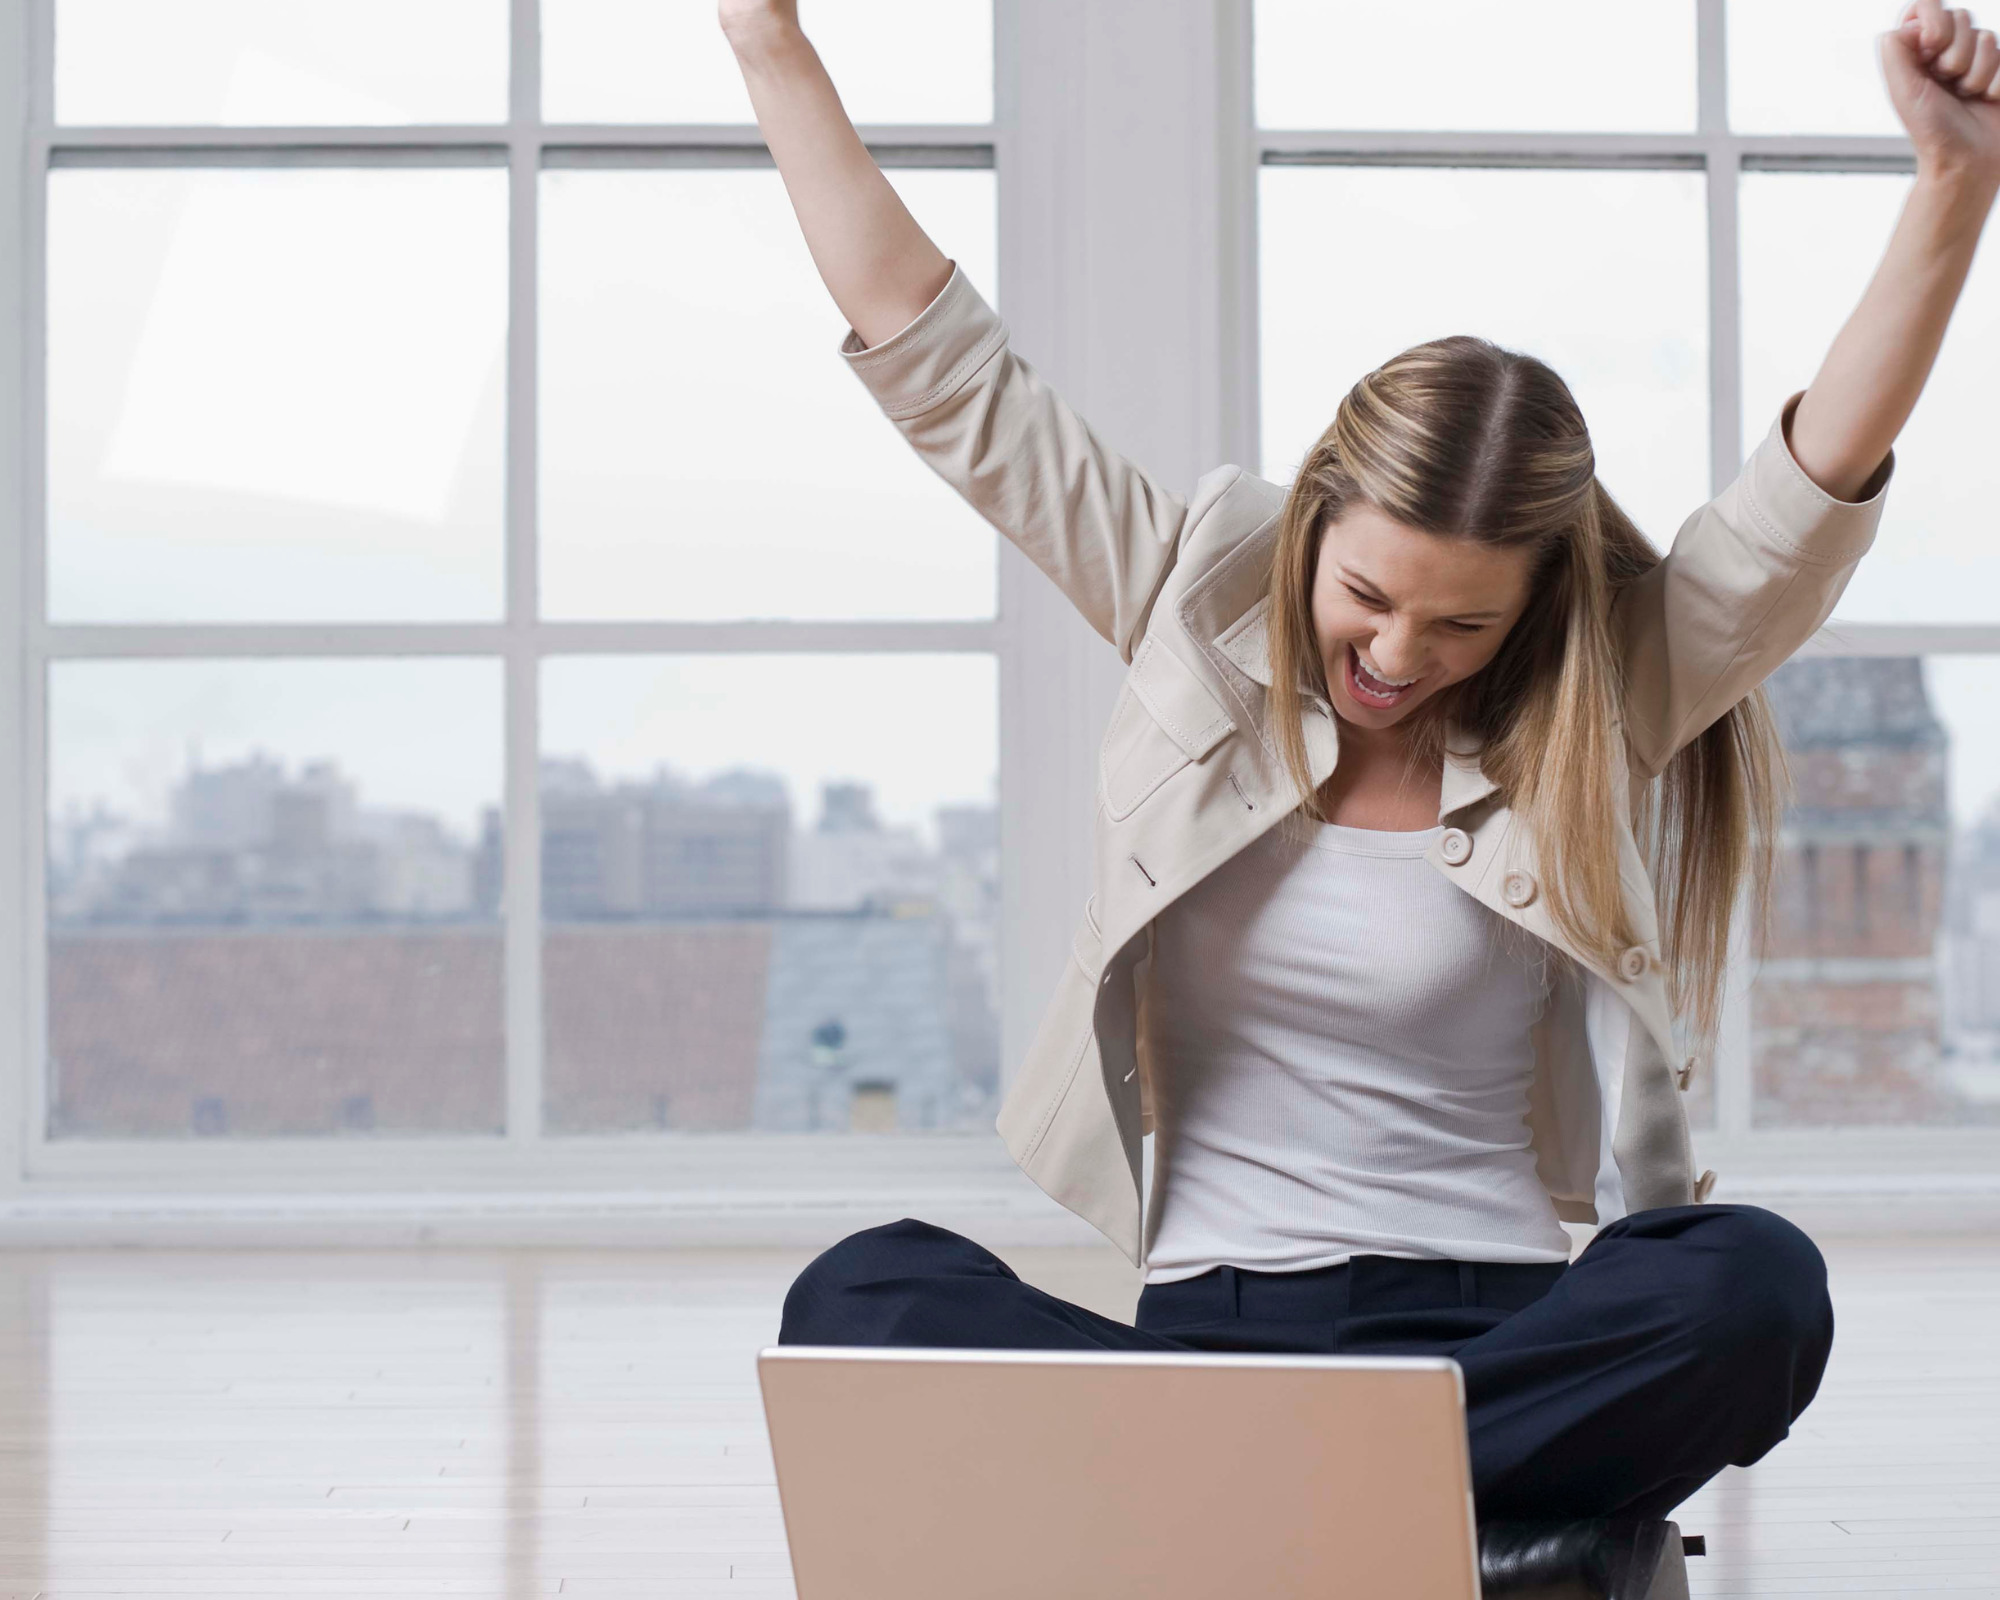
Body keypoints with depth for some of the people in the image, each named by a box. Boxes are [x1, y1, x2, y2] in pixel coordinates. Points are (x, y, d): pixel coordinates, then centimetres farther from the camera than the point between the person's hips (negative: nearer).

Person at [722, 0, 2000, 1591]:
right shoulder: (1204, 612, 5)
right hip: (1203, 1319, 1)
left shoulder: (1593, 721, 3)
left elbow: (1818, 484, -10)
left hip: (1484, 1323, -1)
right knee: (862, 1295, -28)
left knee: (1757, 1285, -32)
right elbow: (931, 352, 6)